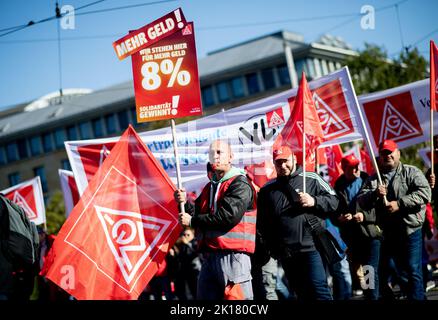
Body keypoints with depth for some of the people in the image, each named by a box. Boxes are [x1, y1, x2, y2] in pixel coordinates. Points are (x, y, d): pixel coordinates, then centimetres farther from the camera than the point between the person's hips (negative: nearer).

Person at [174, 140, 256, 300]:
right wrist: (184, 203, -2)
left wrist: (192, 221, -11)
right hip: (209, 255, 9)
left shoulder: (240, 184, -6)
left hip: (233, 255, -8)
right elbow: (199, 214, 18)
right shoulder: (210, 187, 21)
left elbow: (229, 216, -19)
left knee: (235, 296, -11)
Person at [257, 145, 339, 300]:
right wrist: (272, 247, 11)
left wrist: (314, 201, -15)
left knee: (319, 290, -11)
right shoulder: (267, 190, 14)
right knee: (301, 294, 10)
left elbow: (334, 201, 3)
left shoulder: (311, 179, 4)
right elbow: (262, 223, 19)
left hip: (311, 247, -4)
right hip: (286, 254, 4)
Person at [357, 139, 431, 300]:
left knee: (413, 271, -6)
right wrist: (374, 194, -16)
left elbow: (424, 193, -13)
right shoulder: (374, 179, 12)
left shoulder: (411, 172, 0)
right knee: (401, 272, 12)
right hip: (389, 233, 4)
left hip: (411, 230, -4)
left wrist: (399, 203, -19)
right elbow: (361, 201, 4)